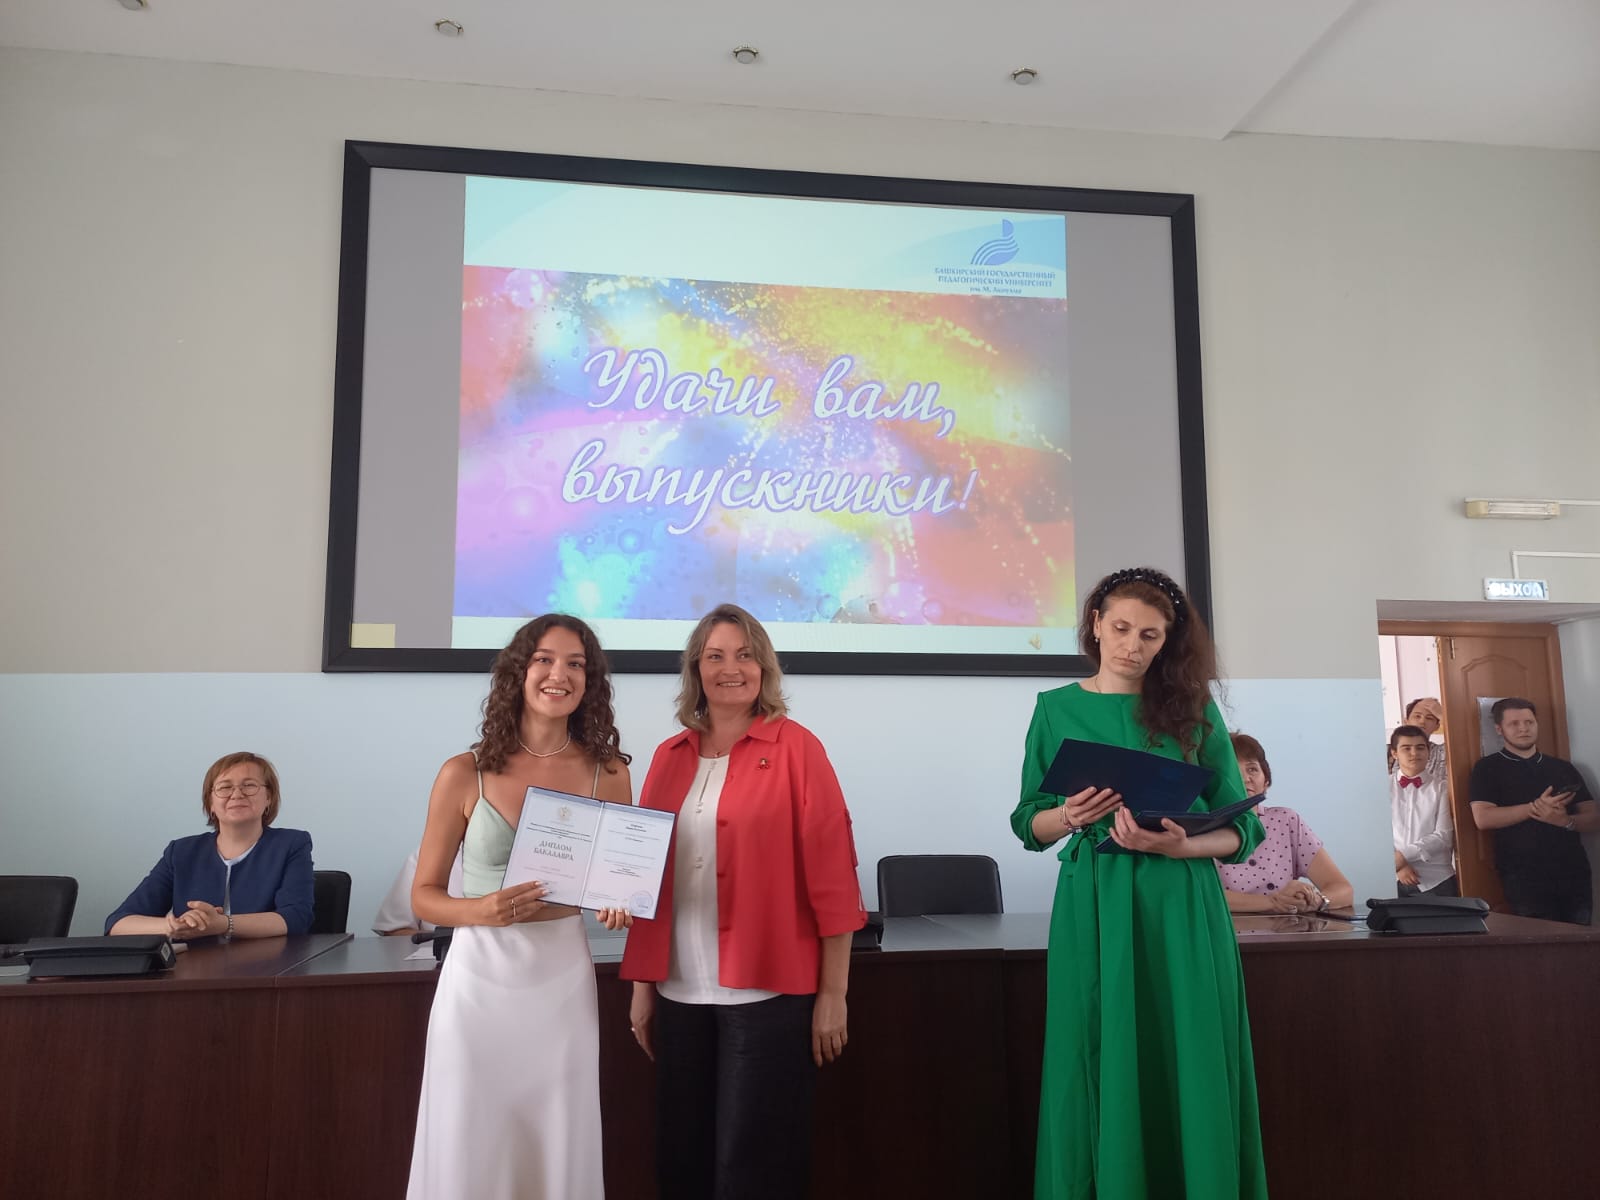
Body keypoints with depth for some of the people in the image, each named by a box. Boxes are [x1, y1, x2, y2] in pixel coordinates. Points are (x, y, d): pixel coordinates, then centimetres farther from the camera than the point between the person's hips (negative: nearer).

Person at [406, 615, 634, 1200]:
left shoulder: (609, 774, -1)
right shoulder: (464, 774, -6)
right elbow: (424, 895, 1)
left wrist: (616, 905, -10)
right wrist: (481, 911, -18)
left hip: (564, 978, 2)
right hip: (480, 975, -1)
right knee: (469, 1152, 7)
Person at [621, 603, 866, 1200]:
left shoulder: (795, 748, -6)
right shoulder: (670, 757, 8)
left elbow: (830, 873, -7)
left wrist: (832, 993, -8)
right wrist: (642, 984, 10)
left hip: (767, 992, -4)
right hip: (680, 994, 5)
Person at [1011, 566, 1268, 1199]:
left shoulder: (1194, 708, 4)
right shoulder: (1057, 709, 5)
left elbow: (1241, 828, 3)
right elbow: (1030, 825, 7)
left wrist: (1179, 846, -16)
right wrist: (1070, 815, -14)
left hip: (1182, 908, 0)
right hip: (1093, 905, 0)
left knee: (1189, 1071, 3)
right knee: (1100, 1073, 4)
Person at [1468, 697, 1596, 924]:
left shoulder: (1563, 768, 14)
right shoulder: (1488, 768, 1)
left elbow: (1593, 820, 10)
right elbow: (1483, 818, -11)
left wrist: (1566, 820, -12)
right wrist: (1536, 807, -15)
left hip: (1573, 874, 4)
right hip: (1525, 879, -4)